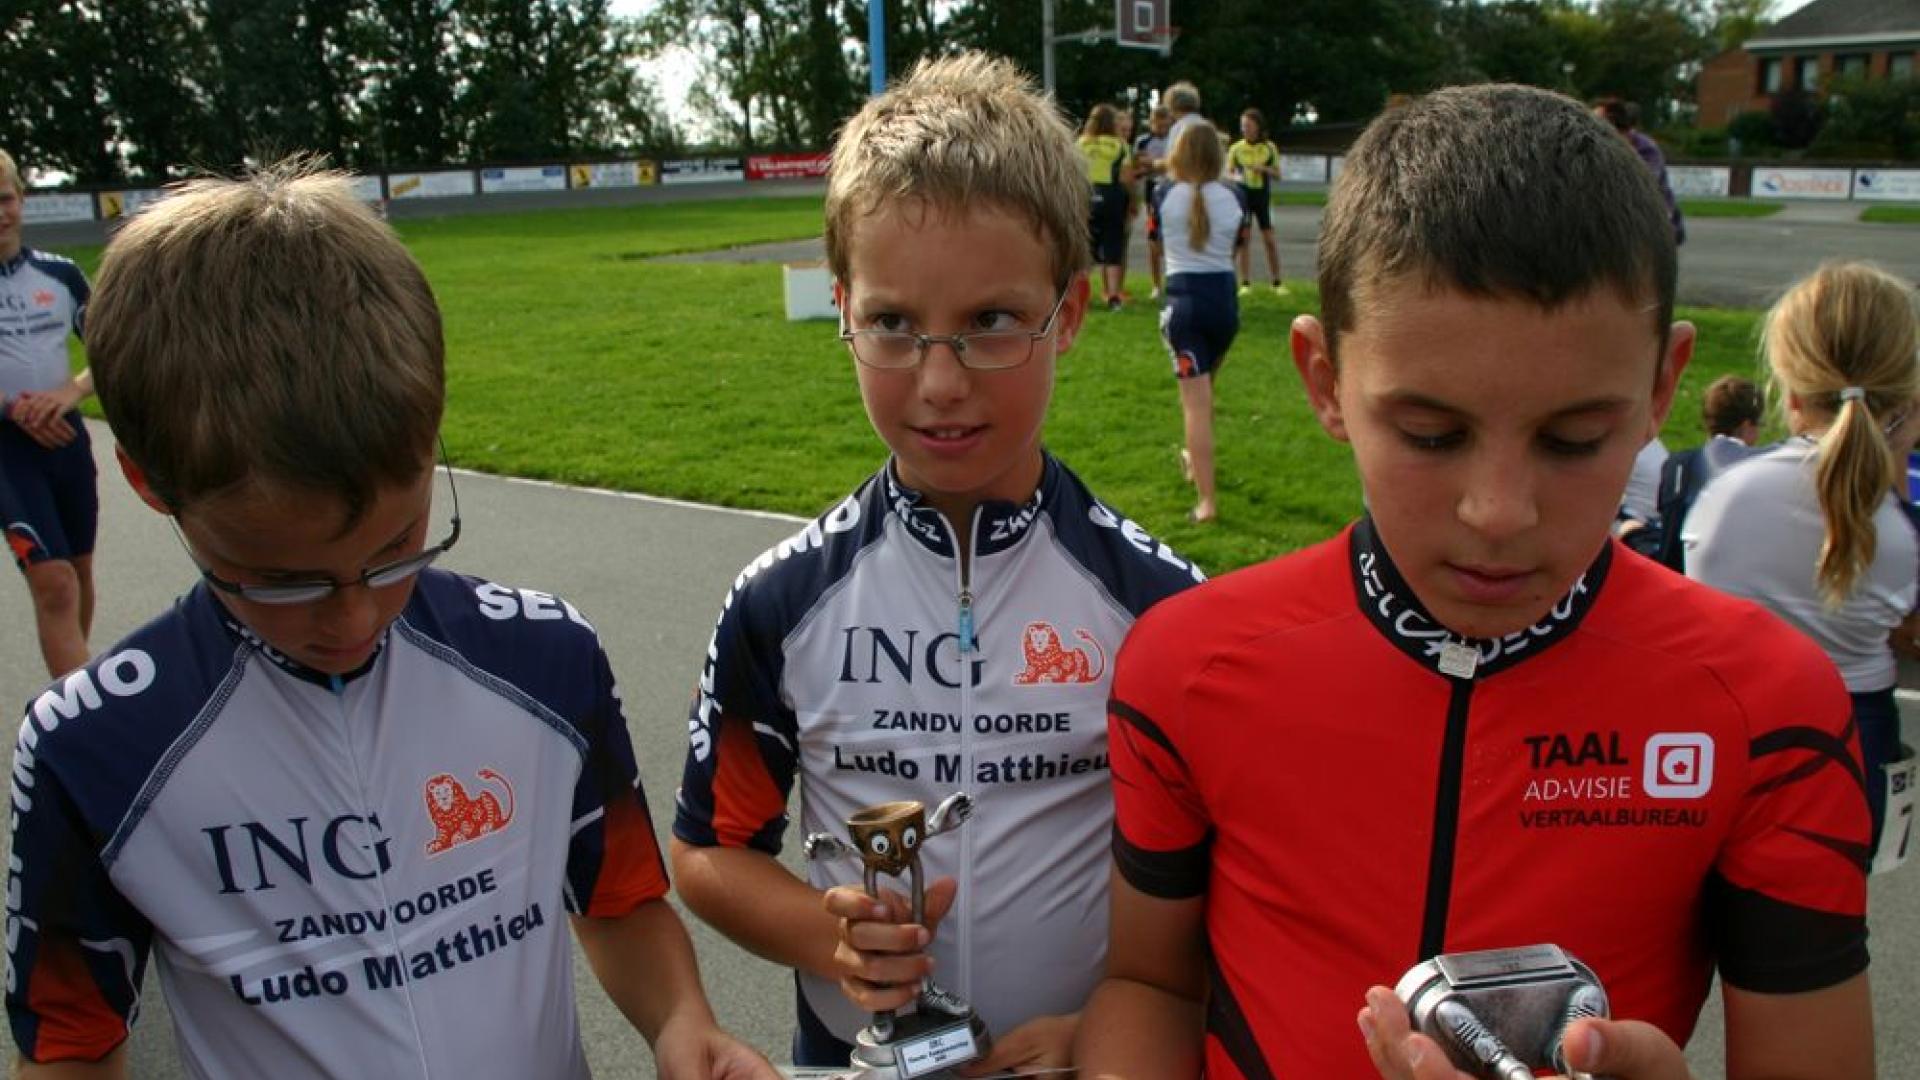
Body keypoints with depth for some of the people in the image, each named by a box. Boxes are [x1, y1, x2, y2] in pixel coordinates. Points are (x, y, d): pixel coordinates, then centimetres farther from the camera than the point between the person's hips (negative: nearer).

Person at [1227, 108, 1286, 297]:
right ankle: (1246, 283, 5)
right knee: (1243, 239, -2)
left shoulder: (1270, 148, 2)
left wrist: (1264, 169, -14)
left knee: (1269, 240, -1)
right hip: (1242, 196, 0)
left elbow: (1277, 175, 5)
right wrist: (1235, 177, -18)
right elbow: (1228, 172, 4)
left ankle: (1277, 283, 7)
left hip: (1263, 197, 0)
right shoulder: (1236, 148, 0)